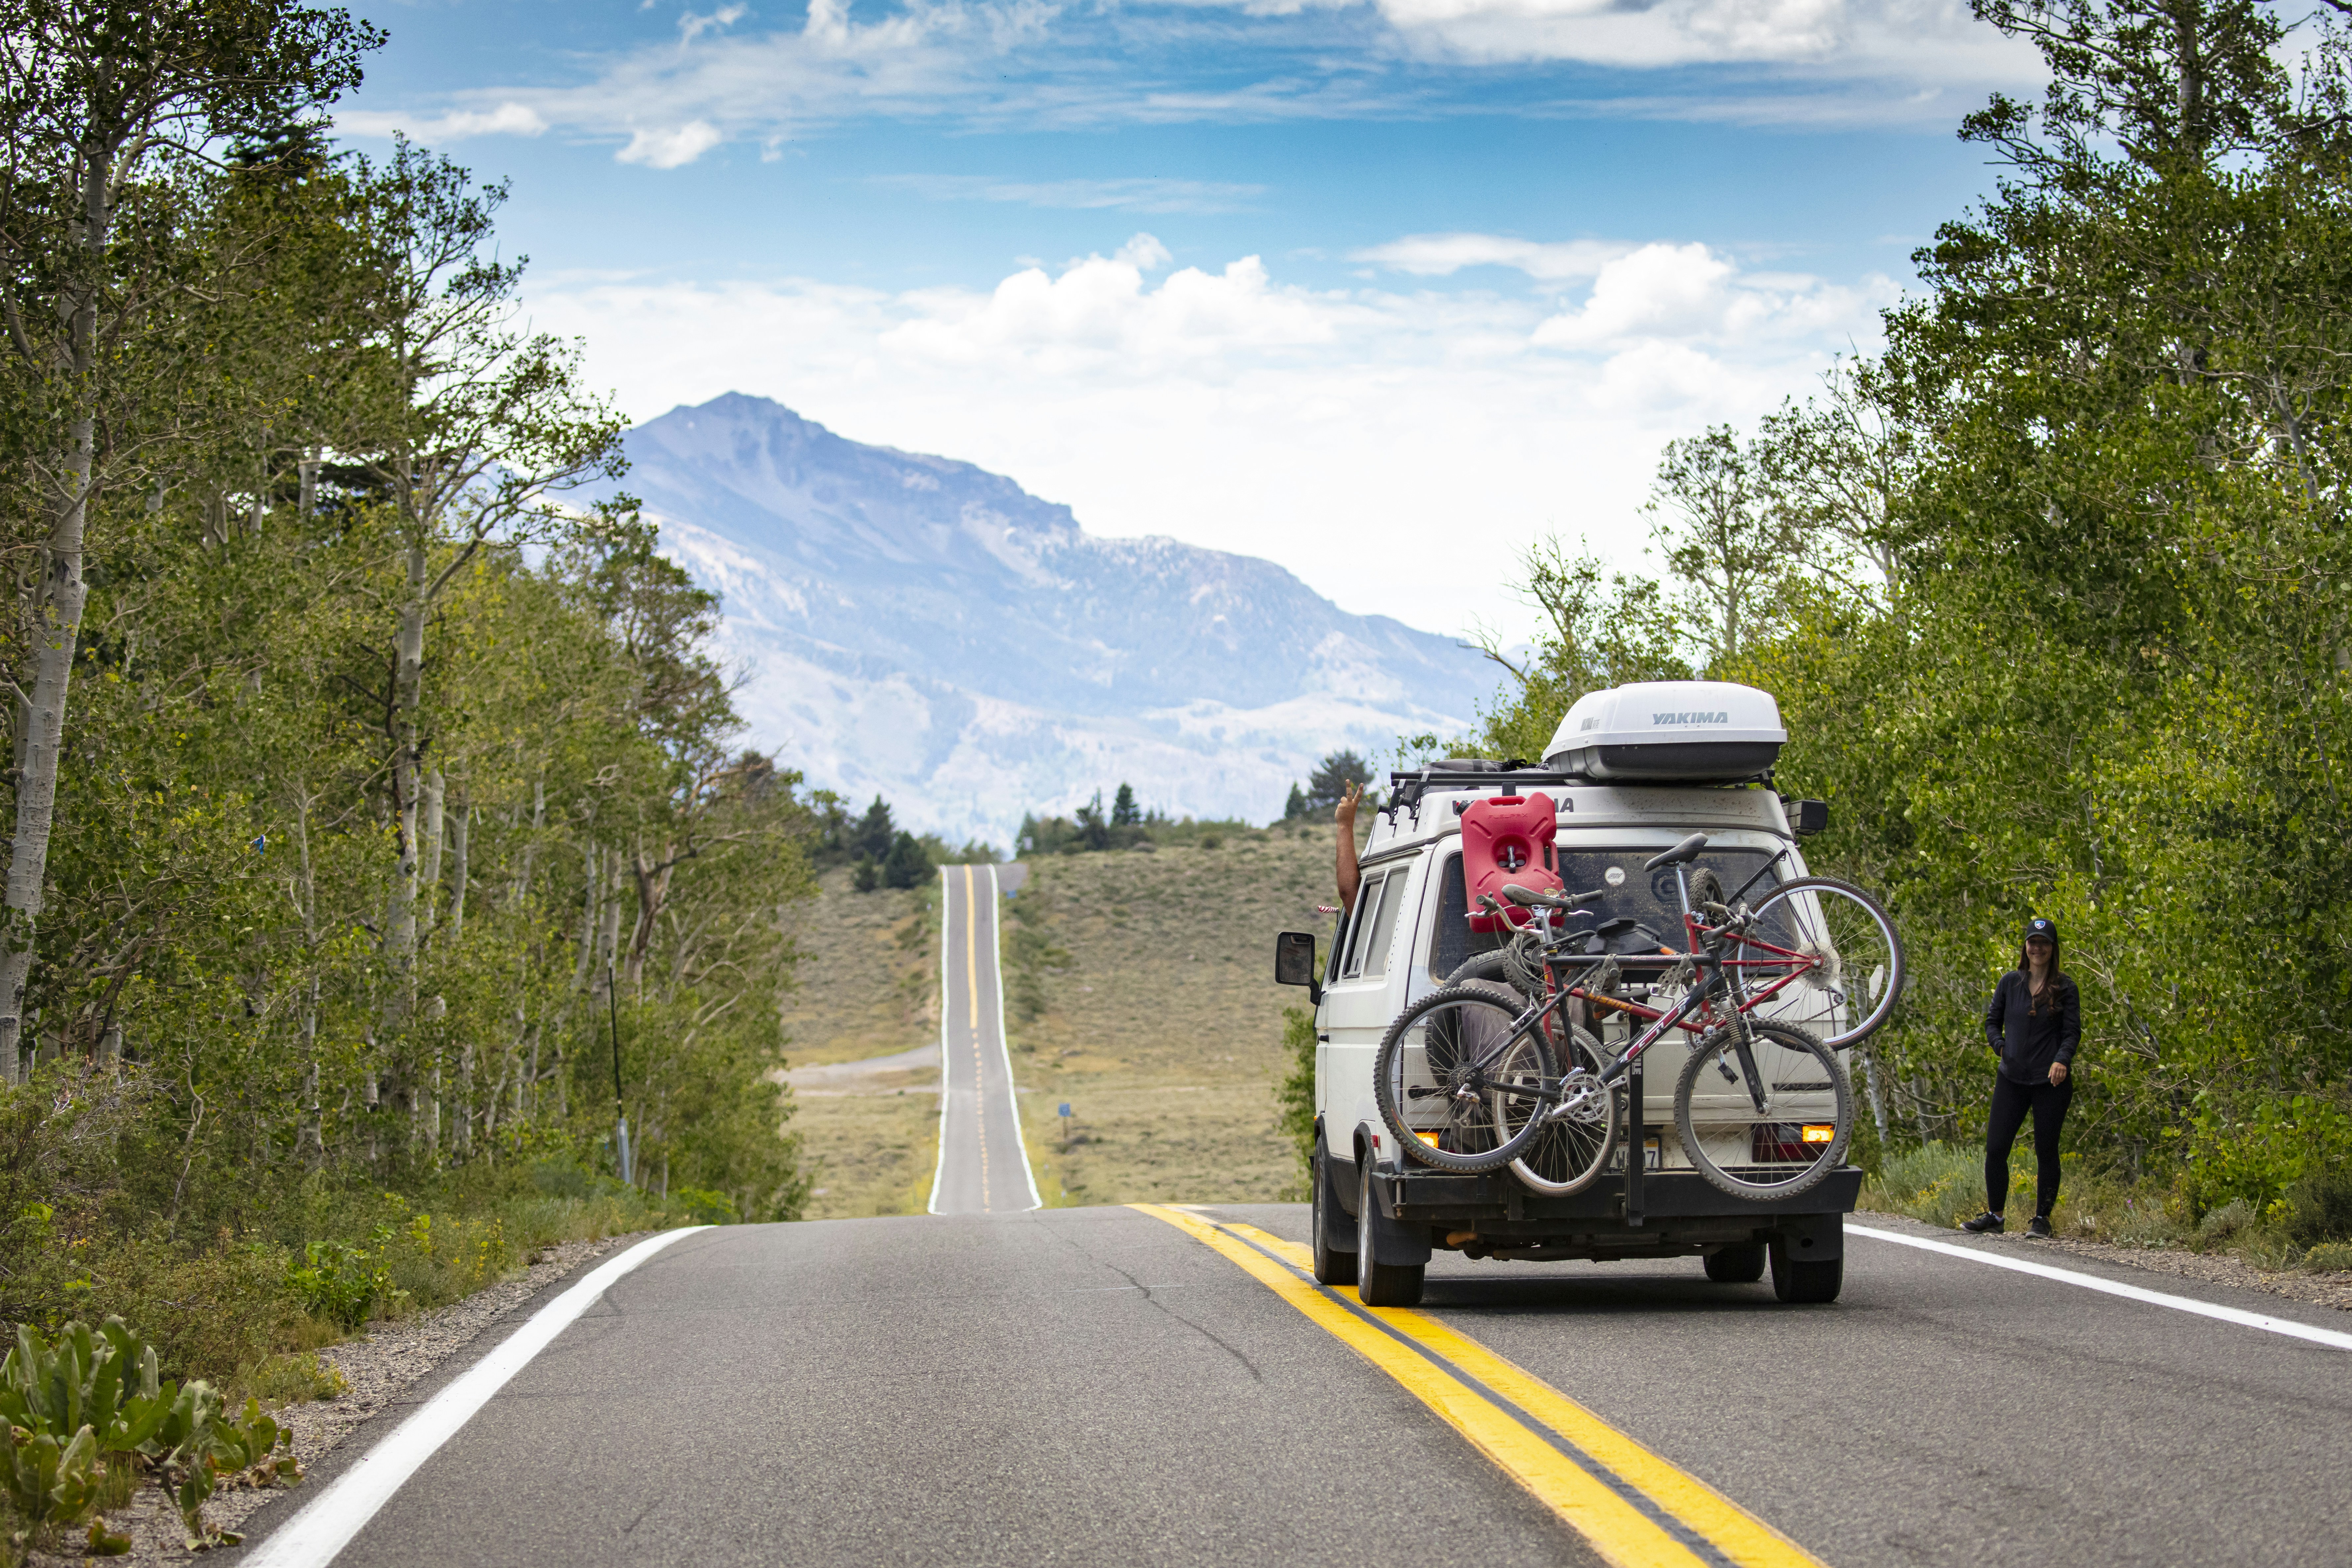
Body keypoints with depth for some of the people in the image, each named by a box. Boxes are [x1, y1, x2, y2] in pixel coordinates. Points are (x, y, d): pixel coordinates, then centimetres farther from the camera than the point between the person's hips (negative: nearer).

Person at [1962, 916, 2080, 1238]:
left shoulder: (2065, 988, 0)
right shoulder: (2010, 982, 7)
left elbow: (2073, 1032, -2)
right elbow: (1993, 1021, 16)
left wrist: (2062, 1059, -20)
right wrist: (2000, 1046, -3)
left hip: (2051, 1082, -3)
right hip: (2012, 1078, 3)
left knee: (2046, 1151, 2)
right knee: (1995, 1148, 0)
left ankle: (2042, 1219, 13)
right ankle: (1993, 1217, 12)